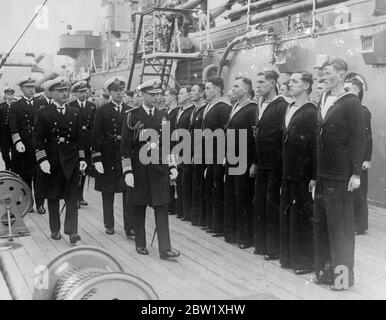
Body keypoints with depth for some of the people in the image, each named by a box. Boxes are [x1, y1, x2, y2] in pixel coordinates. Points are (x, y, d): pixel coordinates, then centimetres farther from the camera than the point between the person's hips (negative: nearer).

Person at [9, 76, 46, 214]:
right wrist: (18, 141, -19)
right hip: (23, 148, -1)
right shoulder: (15, 107, 4)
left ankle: (40, 204, 10)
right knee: (25, 177, 5)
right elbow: (13, 129, -3)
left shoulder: (41, 105, 10)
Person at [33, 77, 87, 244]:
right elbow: (37, 139, -4)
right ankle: (55, 230, 22)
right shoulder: (43, 113, -2)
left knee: (72, 198, -2)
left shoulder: (75, 113, 8)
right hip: (51, 161, -2)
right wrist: (42, 160, -14)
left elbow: (79, 138, 11)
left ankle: (71, 231, 1)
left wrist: (82, 159, 4)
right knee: (52, 197, 10)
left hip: (71, 161, 2)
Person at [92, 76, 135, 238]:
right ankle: (109, 225, 23)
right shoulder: (102, 111, 0)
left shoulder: (130, 111, 8)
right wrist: (96, 159, -10)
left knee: (129, 193, -1)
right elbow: (96, 137, -4)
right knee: (107, 194, 9)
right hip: (108, 159, -1)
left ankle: (130, 227, 4)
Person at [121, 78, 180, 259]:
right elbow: (125, 146, -5)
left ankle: (165, 249, 0)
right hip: (139, 168, -2)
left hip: (160, 168, 3)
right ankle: (140, 244, 22)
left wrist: (172, 166, 7)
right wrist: (128, 171, -10)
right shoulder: (132, 116, -3)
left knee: (162, 207, -1)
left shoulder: (163, 116, 9)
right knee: (139, 207, 7)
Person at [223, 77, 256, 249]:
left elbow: (254, 138, -17)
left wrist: (252, 163, -18)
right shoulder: (234, 108, 14)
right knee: (230, 197, 14)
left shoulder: (252, 109, -13)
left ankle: (246, 237, 12)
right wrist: (227, 157, 13)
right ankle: (232, 233, 26)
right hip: (231, 161, 9)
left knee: (244, 199, 0)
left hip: (244, 163, -9)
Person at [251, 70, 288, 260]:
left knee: (272, 204, -1)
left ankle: (274, 248, 10)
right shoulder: (261, 105, 13)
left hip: (275, 165, -8)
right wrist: (255, 162, 15)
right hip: (262, 164, 8)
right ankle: (261, 244, 23)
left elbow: (283, 136, -15)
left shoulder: (282, 106, -12)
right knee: (259, 203, 12)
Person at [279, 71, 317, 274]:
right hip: (288, 172, 8)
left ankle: (305, 261, 13)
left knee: (302, 216, 1)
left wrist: (314, 177, -17)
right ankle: (289, 257, 25)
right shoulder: (289, 108, 12)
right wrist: (284, 171, 11)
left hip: (303, 173, -8)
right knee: (286, 214, 13)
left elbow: (316, 145, -14)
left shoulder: (311, 112, -11)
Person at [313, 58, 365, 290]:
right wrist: (314, 173, 12)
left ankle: (343, 271, 15)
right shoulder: (324, 101, 13)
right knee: (321, 221, 10)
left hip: (340, 173, -6)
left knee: (340, 223, 2)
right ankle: (325, 269, 22)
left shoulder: (351, 103, -7)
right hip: (322, 171, 7)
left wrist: (357, 173, -15)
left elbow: (359, 139, -11)